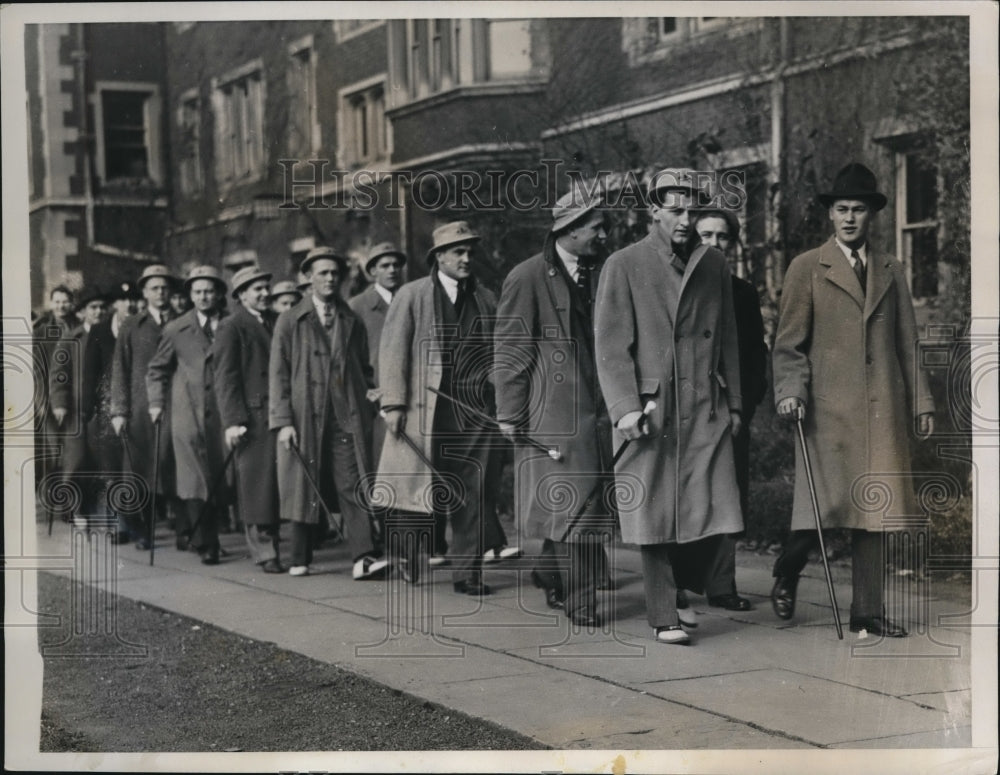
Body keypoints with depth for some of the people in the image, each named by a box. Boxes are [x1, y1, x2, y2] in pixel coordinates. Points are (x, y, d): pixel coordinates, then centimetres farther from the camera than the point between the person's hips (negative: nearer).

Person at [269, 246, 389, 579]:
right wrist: (283, 422, -6)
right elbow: (278, 374, 2)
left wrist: (374, 398, 4)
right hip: (304, 418, -1)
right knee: (304, 488, 4)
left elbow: (364, 370, 20)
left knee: (355, 486, -9)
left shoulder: (352, 322, 15)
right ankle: (300, 560, 15)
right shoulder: (290, 321, 6)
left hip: (347, 418, 1)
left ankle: (365, 557, -17)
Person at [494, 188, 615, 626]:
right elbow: (510, 351, -6)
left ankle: (550, 574, 28)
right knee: (568, 503, -4)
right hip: (553, 413, -6)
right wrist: (509, 414, -9)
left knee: (591, 502, 8)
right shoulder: (528, 278, -5)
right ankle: (579, 599, 4)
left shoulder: (600, 275, 13)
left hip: (597, 409, 6)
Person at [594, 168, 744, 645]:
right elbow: (611, 346, -3)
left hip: (706, 409, 3)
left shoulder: (713, 265, 13)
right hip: (650, 412, -3)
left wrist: (733, 403, 15)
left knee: (714, 513, -4)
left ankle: (691, 579, 24)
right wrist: (624, 407, -12)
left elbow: (728, 339, 18)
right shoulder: (623, 266, 1)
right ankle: (663, 615, 10)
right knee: (656, 515, 0)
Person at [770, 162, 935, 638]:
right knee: (824, 505, -7)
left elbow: (907, 344, 17)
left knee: (875, 510, 3)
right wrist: (790, 391, -12)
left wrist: (921, 401, 11)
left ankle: (868, 611, 9)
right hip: (828, 407, -4)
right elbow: (789, 343, 2)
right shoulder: (807, 269, 5)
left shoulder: (891, 272, 17)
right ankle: (785, 577, 19)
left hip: (882, 410, 4)